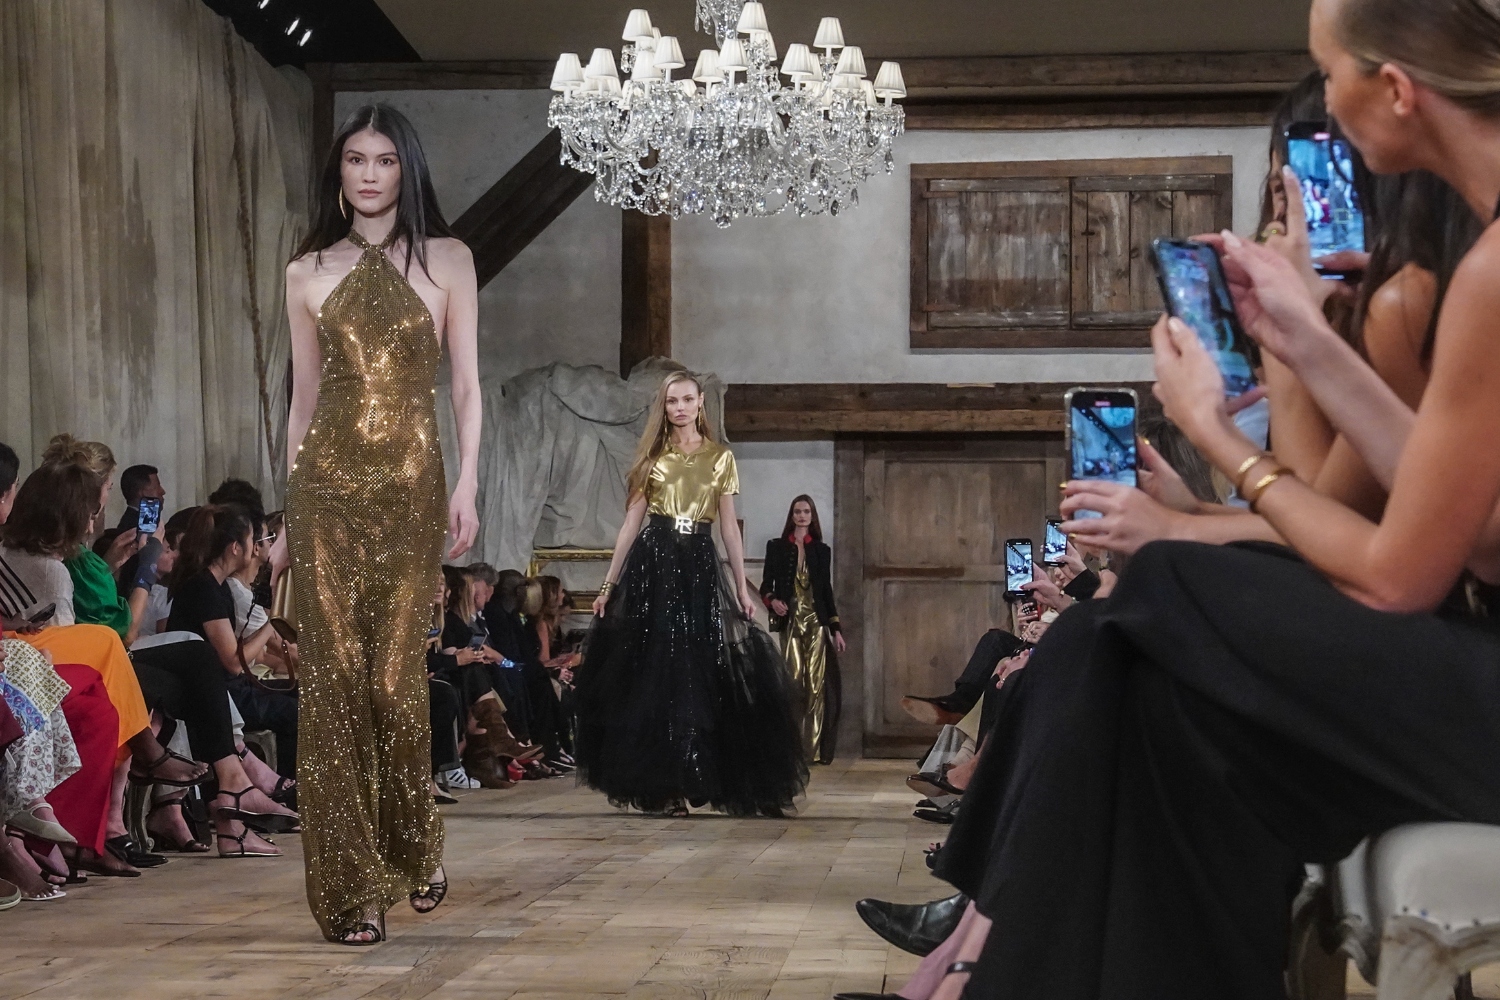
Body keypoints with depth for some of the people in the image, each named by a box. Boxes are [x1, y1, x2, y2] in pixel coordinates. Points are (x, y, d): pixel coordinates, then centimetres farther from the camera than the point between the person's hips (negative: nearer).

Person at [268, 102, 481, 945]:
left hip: (410, 482, -1)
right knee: (335, 674, -3)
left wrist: (467, 486, -7)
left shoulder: (446, 260, 5)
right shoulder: (309, 272, 10)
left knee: (396, 673, -2)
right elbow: (304, 398, 13)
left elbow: (467, 385, 3)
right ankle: (353, 887, 2)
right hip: (328, 483, 2)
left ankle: (417, 851, 23)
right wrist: (288, 514, 10)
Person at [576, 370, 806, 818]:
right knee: (652, 672, -2)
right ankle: (659, 782, 3)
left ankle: (687, 780, 5)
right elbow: (631, 522, 8)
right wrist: (609, 584, 3)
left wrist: (742, 588, 3)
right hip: (652, 564, 0)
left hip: (699, 567, 0)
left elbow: (729, 526, 8)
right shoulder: (651, 457, 9)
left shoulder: (720, 458, 8)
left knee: (698, 672, -4)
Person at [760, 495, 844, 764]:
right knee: (795, 682, -8)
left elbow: (827, 590, 12)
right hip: (791, 622, -1)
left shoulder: (822, 550, 11)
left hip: (816, 621, 1)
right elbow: (766, 585, 5)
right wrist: (772, 600, -17)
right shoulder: (777, 547, 6)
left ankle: (814, 749, -5)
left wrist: (836, 629, 8)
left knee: (816, 685, -5)